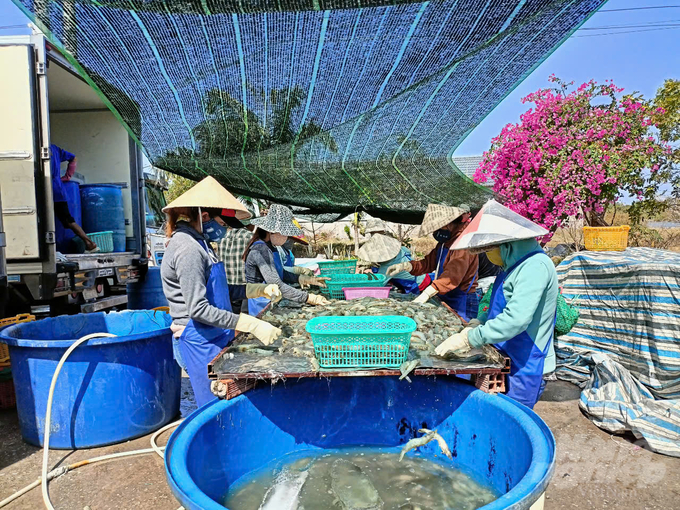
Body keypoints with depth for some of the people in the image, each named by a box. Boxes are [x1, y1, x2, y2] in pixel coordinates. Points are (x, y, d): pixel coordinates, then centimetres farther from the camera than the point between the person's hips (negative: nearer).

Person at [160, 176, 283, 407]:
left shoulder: (200, 244, 12)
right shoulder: (188, 250, -19)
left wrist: (261, 290, 5)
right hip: (201, 339, -9)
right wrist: (252, 325, -26)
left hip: (216, 336, 10)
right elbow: (198, 309, -24)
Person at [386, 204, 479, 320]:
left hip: (461, 303, -9)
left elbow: (454, 273, -31)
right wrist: (405, 266, -1)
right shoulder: (445, 242, 16)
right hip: (445, 299, 9)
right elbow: (429, 262, 16)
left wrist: (427, 293, -40)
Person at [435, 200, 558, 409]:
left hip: (526, 367, -9)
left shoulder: (535, 266, -22)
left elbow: (516, 319, -30)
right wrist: (479, 323, 4)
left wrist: (469, 339, -26)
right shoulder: (515, 263, 9)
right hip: (506, 361, 9)